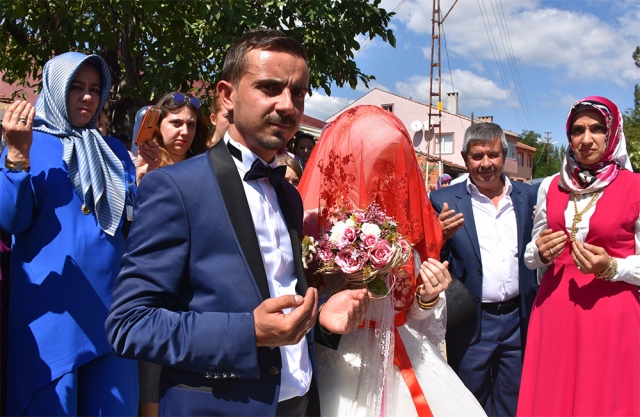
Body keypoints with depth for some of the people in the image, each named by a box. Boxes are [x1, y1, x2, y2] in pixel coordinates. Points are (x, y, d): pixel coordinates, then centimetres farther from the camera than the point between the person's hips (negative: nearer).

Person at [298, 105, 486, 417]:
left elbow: (416, 318, 11)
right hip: (346, 369, -4)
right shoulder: (315, 223, -13)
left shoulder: (403, 221, 4)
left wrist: (428, 298, -9)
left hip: (408, 362, 5)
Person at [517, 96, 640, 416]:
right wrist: (541, 253, -8)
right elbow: (531, 257, 12)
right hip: (554, 310, 3)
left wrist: (611, 267, -19)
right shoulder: (550, 187, 6)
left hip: (611, 315, -3)